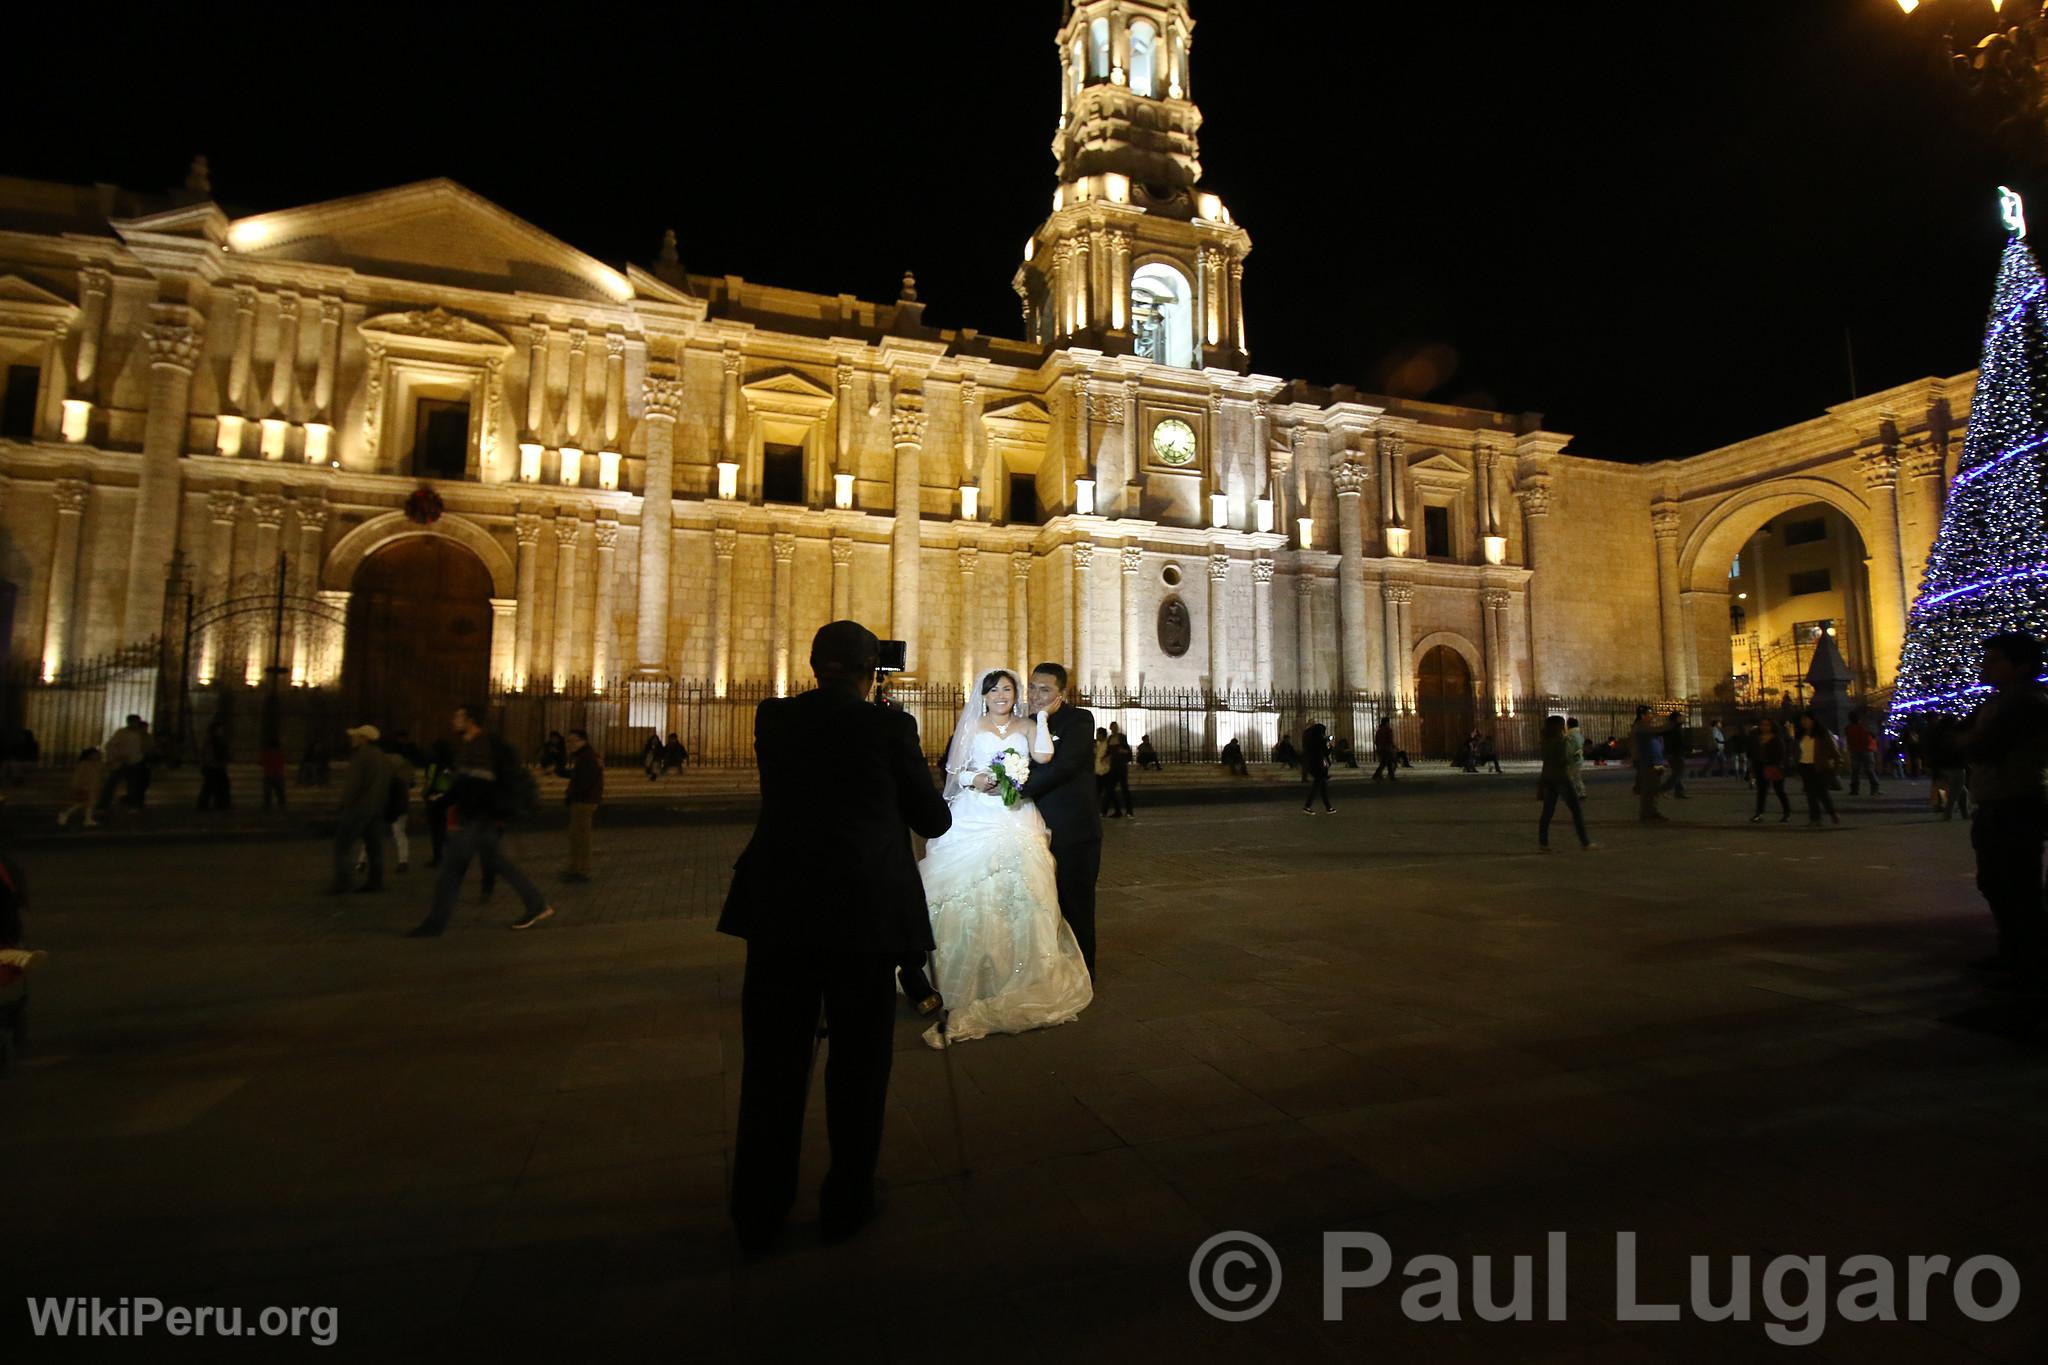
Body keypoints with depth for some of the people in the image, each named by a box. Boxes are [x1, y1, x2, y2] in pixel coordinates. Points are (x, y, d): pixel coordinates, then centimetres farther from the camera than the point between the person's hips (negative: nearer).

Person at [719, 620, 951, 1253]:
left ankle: (757, 1216, 24)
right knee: (857, 1057, 11)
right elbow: (931, 820, 1)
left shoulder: (773, 718, 6)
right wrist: (944, 807, 24)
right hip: (865, 906, -3)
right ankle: (847, 1202, 25)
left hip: (778, 904, 4)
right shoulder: (888, 724, -4)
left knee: (772, 1057, 12)